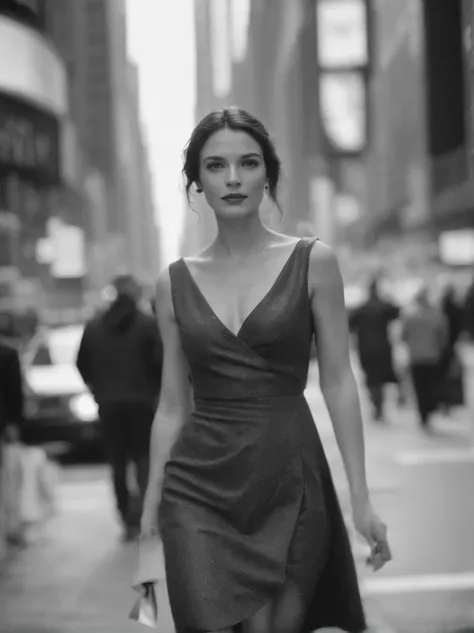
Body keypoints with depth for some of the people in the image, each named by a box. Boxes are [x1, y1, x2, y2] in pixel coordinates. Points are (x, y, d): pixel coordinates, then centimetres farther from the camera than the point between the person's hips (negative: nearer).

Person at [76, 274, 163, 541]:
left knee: (118, 464, 10)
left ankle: (129, 521, 9)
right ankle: (140, 513, -15)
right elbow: (160, 360, -13)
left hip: (109, 403, 3)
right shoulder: (148, 324, -7)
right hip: (142, 401, -3)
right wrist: (156, 390, 1)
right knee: (144, 458, 6)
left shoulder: (94, 326, 4)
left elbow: (82, 363, 6)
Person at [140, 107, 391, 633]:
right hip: (199, 489, 1)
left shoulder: (312, 262, -1)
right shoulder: (175, 282, 5)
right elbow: (172, 406, 9)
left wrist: (361, 498, -5)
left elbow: (338, 383, 0)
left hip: (290, 480, -1)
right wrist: (150, 511, 8)